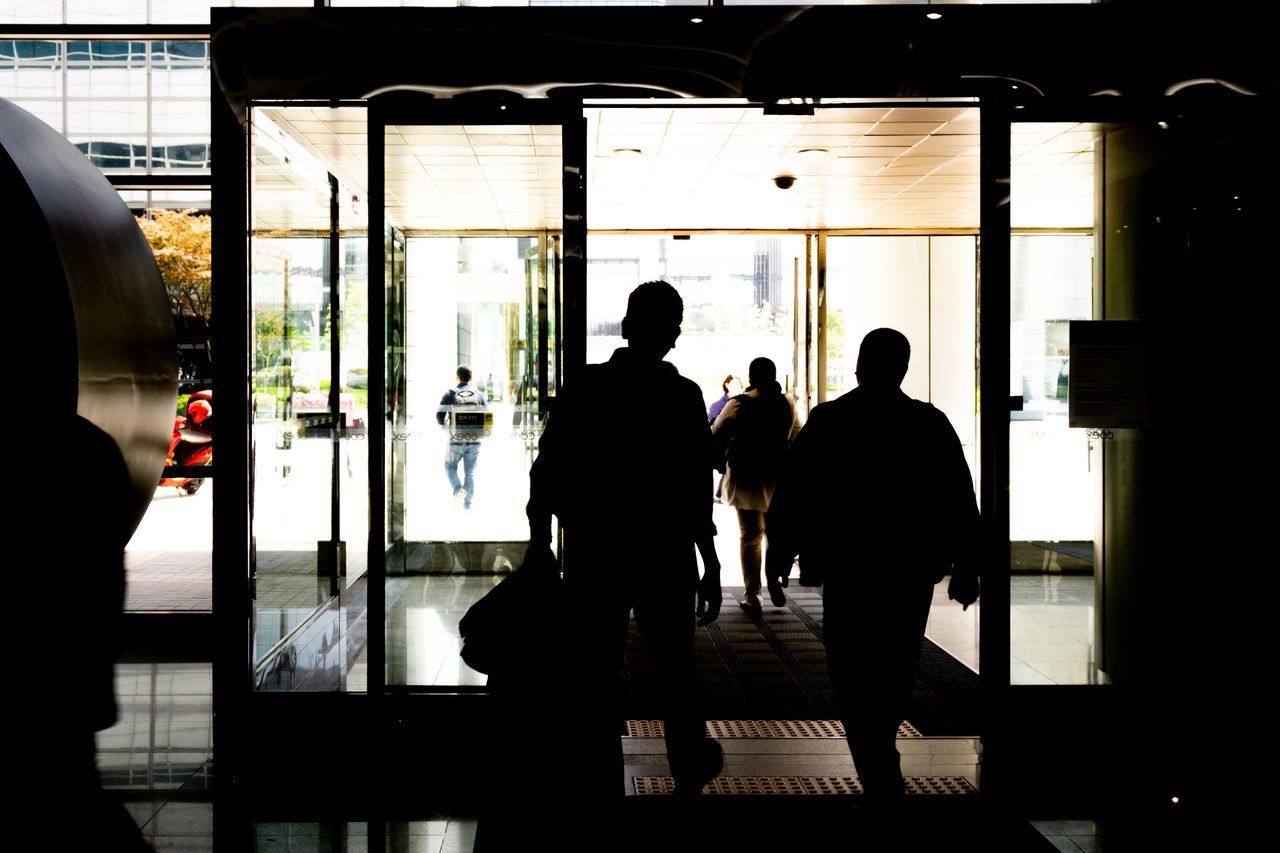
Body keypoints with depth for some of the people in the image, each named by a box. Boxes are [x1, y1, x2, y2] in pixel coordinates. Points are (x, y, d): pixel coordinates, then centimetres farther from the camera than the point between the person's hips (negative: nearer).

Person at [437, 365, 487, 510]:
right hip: (474, 440, 2)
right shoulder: (480, 395, 1)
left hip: (456, 440, -2)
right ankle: (468, 504, 8)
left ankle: (458, 489, -8)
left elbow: (439, 416, -6)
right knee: (470, 472, 11)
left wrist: (446, 427, 14)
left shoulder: (450, 394, -4)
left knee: (450, 467, 17)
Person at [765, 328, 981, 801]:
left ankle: (881, 783, -7)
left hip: (848, 571, -2)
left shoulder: (826, 421, -5)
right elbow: (960, 501, 0)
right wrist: (966, 566, 7)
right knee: (895, 672, 18)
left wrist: (779, 551, 9)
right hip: (913, 571, 3)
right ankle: (880, 760, 33)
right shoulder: (932, 423, -1)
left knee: (854, 678, 2)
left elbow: (791, 492, -2)